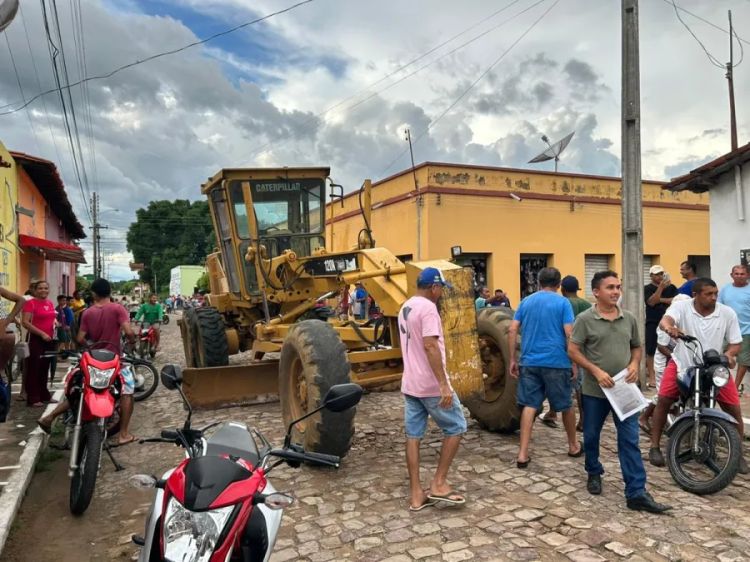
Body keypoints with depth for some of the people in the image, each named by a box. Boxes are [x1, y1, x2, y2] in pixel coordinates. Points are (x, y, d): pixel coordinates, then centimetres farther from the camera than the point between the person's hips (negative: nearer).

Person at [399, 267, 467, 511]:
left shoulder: (405, 308, 14)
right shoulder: (427, 307, -16)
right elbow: (430, 346, -26)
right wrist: (444, 385, -27)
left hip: (410, 383, 9)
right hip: (431, 385, -9)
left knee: (413, 436, 9)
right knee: (455, 427, 7)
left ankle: (416, 495, 16)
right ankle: (439, 483, 9)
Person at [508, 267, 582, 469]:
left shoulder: (526, 301, 8)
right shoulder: (562, 302, -2)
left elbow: (512, 330, 2)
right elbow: (569, 334, -10)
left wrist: (512, 359, 6)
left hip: (529, 362, 3)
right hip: (557, 362, -2)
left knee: (529, 405, 4)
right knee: (566, 405, 15)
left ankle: (523, 454, -1)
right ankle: (573, 446, 33)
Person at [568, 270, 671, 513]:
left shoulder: (629, 318, 4)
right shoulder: (585, 319, -9)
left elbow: (636, 347, 16)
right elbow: (573, 350, -9)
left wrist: (634, 364, -5)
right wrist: (596, 371, -18)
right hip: (594, 391, -2)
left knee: (630, 441, 0)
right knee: (591, 436, 14)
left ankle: (637, 493, 4)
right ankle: (594, 473, 38)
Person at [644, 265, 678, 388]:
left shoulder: (671, 287, 11)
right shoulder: (648, 288, 3)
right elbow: (651, 302, -14)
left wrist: (660, 299, -10)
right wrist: (661, 287, -19)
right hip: (653, 324, -2)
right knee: (651, 351, -3)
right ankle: (652, 378, 1)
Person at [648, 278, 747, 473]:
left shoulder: (727, 313, -7)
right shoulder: (681, 307, -14)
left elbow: (735, 342, 0)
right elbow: (665, 320, -34)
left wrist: (729, 354, -22)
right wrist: (669, 327, -59)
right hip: (682, 363, -2)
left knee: (733, 407, -1)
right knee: (664, 400, -9)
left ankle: (738, 453, 20)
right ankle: (655, 447, 4)